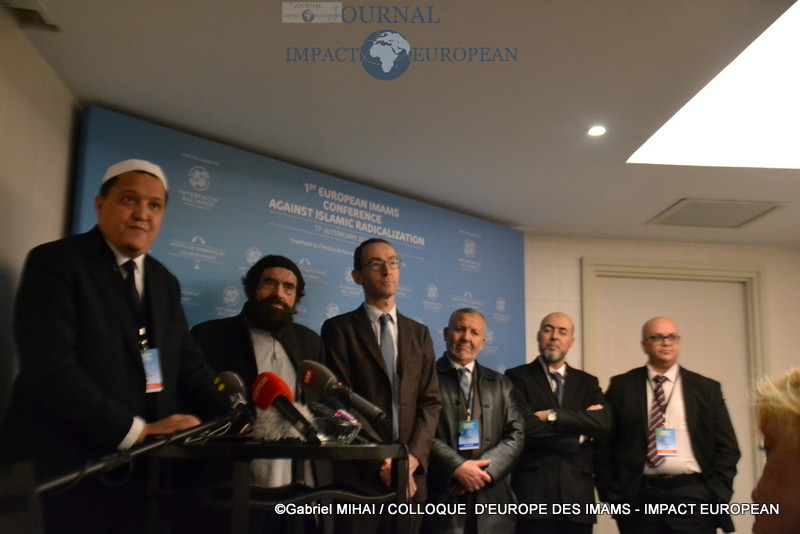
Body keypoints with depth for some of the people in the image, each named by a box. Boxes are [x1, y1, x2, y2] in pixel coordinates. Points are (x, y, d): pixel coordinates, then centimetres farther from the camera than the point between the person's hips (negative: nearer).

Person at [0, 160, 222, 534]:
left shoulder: (164, 282, 13)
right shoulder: (55, 262, -8)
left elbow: (188, 366, 9)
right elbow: (50, 369, -19)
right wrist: (135, 431, -21)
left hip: (140, 471, 6)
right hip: (63, 470, -6)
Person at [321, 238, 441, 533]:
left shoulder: (419, 332, 13)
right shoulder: (339, 328, -1)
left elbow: (431, 401, 6)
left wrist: (414, 456, -8)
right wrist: (383, 460, -13)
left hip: (411, 472, 4)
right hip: (360, 472, -4)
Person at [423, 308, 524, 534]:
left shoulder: (500, 384, 15)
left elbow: (515, 435, 6)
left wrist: (483, 471, -8)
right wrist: (457, 468, -16)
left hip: (491, 499, 4)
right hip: (442, 498, -3)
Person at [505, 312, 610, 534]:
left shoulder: (587, 382, 14)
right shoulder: (518, 377, 1)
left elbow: (604, 423, -4)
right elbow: (523, 426, -14)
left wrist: (554, 416, -12)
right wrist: (577, 434, -5)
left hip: (578, 493, 4)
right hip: (534, 492, -4)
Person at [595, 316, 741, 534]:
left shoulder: (707, 388, 9)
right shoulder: (622, 386, 5)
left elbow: (727, 447, 9)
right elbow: (605, 443, 4)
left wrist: (716, 495, -1)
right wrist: (612, 494, -3)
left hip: (692, 497, 1)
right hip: (638, 499, -1)